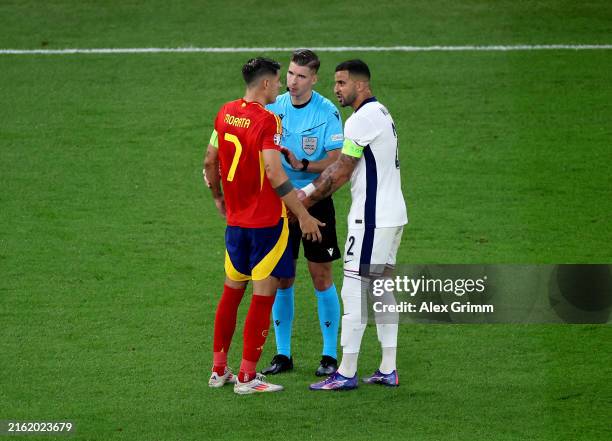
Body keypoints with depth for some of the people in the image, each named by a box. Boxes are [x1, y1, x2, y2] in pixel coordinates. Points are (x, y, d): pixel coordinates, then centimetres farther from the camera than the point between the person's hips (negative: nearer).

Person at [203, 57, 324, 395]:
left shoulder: (225, 112, 5)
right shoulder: (267, 121, -17)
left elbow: (210, 160, 13)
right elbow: (273, 173, -24)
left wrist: (218, 197, 29)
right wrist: (303, 216, -19)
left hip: (235, 219, 7)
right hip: (267, 221, -7)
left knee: (232, 290, 17)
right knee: (263, 295, 0)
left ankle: (218, 370, 22)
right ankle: (247, 377, 2)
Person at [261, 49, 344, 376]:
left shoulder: (327, 112, -9)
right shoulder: (273, 108, 2)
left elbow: (335, 162, -11)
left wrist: (303, 166, -26)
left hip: (315, 200, -3)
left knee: (321, 277, -1)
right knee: (281, 278, 5)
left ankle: (330, 355, 8)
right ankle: (282, 353, 14)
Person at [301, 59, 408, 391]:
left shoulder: (362, 120, -15)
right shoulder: (381, 113, 17)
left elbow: (341, 172, -12)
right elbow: (341, 167, 16)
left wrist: (308, 198, -3)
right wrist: (309, 191, 9)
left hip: (372, 219, -10)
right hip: (393, 214, 10)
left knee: (353, 292, -7)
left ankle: (346, 373, -6)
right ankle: (388, 370, 14)